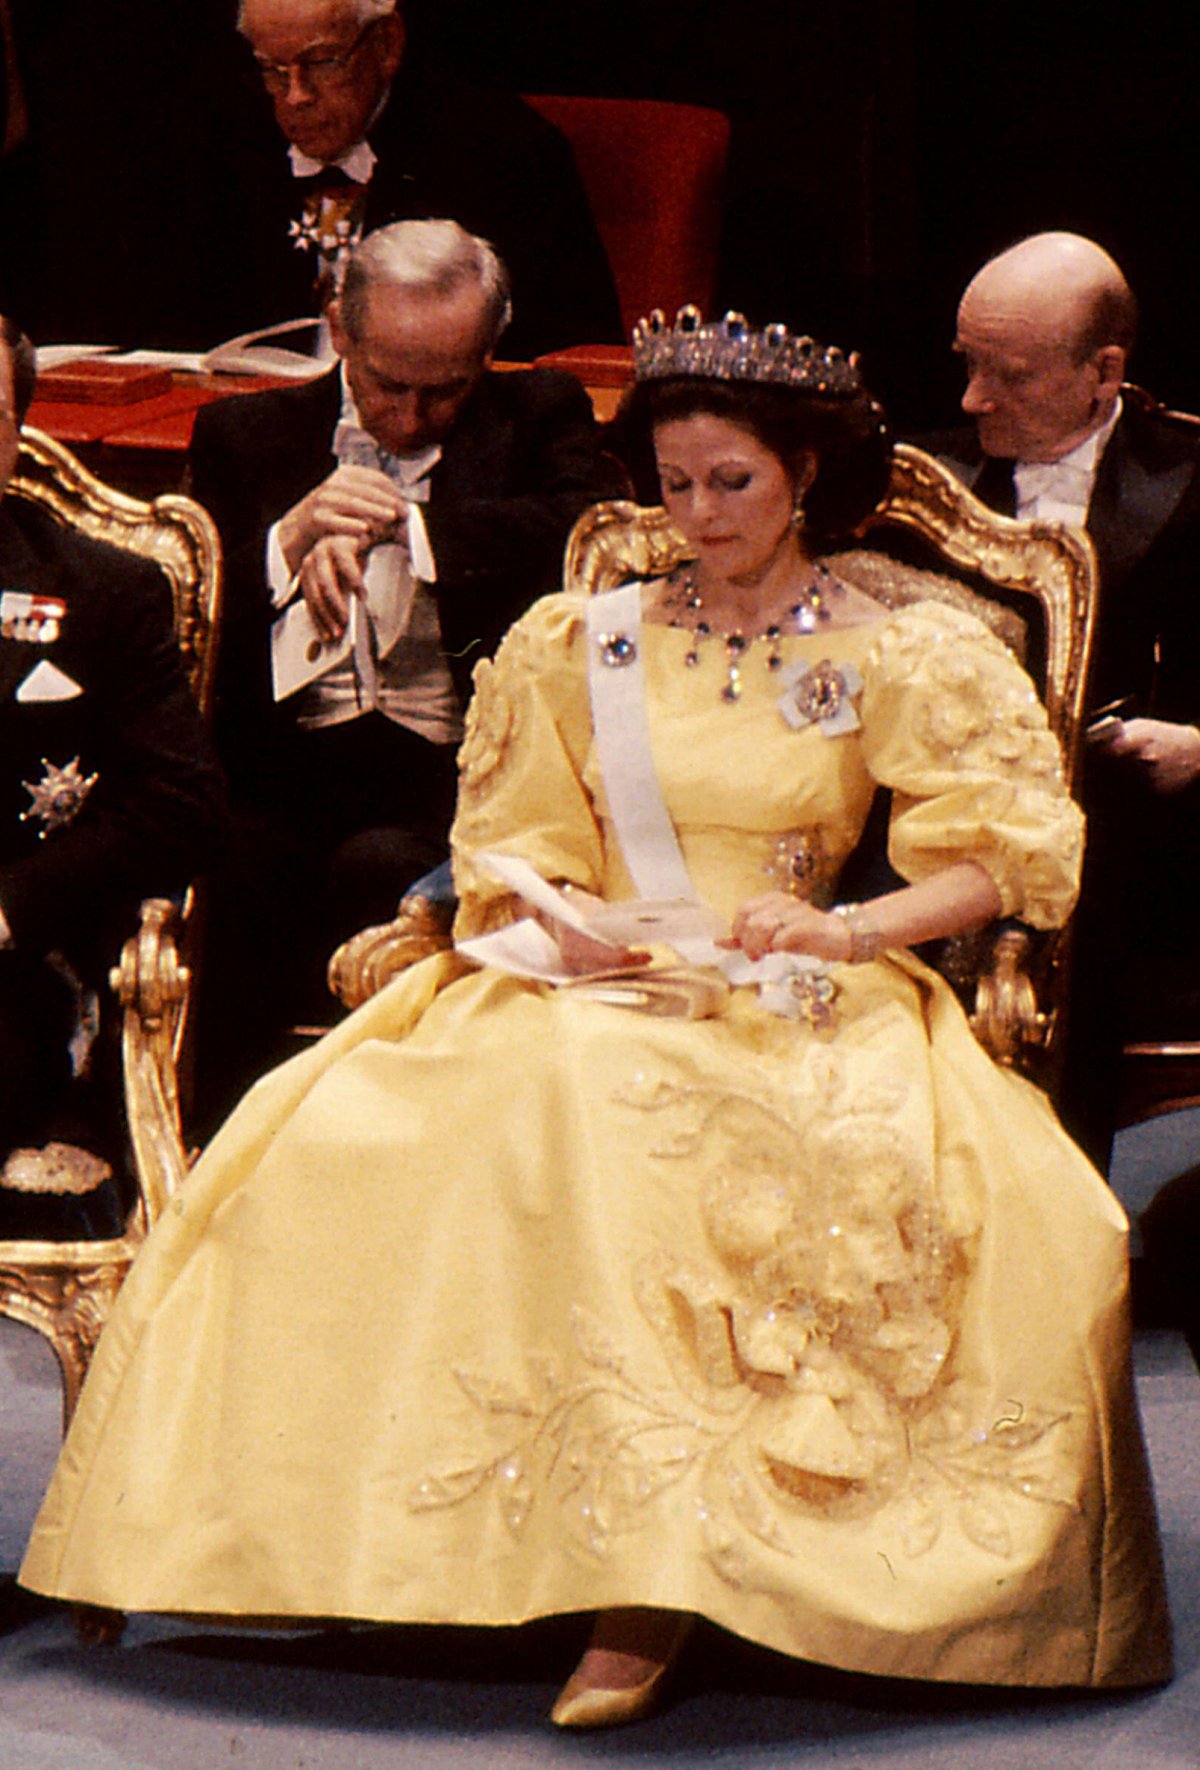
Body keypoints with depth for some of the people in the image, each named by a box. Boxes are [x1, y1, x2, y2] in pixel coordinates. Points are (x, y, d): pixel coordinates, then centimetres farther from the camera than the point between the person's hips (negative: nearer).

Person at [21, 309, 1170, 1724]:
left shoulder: (894, 651, 6)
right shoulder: (586, 642, 15)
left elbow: (1003, 851, -1)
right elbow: (514, 851, 17)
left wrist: (852, 929, -18)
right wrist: (560, 924, -6)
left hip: (788, 1008, -4)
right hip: (595, 992, 4)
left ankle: (645, 1591, -36)